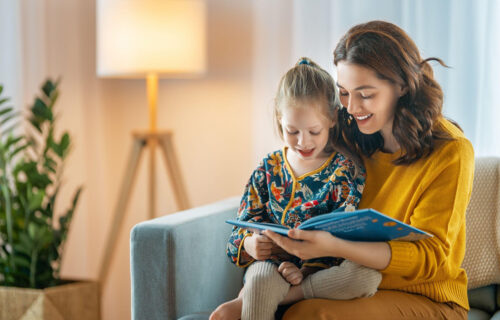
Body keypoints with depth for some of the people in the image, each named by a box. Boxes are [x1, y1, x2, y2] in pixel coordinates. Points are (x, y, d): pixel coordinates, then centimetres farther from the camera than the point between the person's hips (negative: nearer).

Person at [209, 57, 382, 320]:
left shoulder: (346, 170, 1)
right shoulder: (268, 169, 11)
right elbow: (245, 222, 13)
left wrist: (307, 269, -21)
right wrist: (249, 243, -13)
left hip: (323, 270, 1)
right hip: (271, 264, -1)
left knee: (368, 275, -34)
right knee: (261, 280, -38)